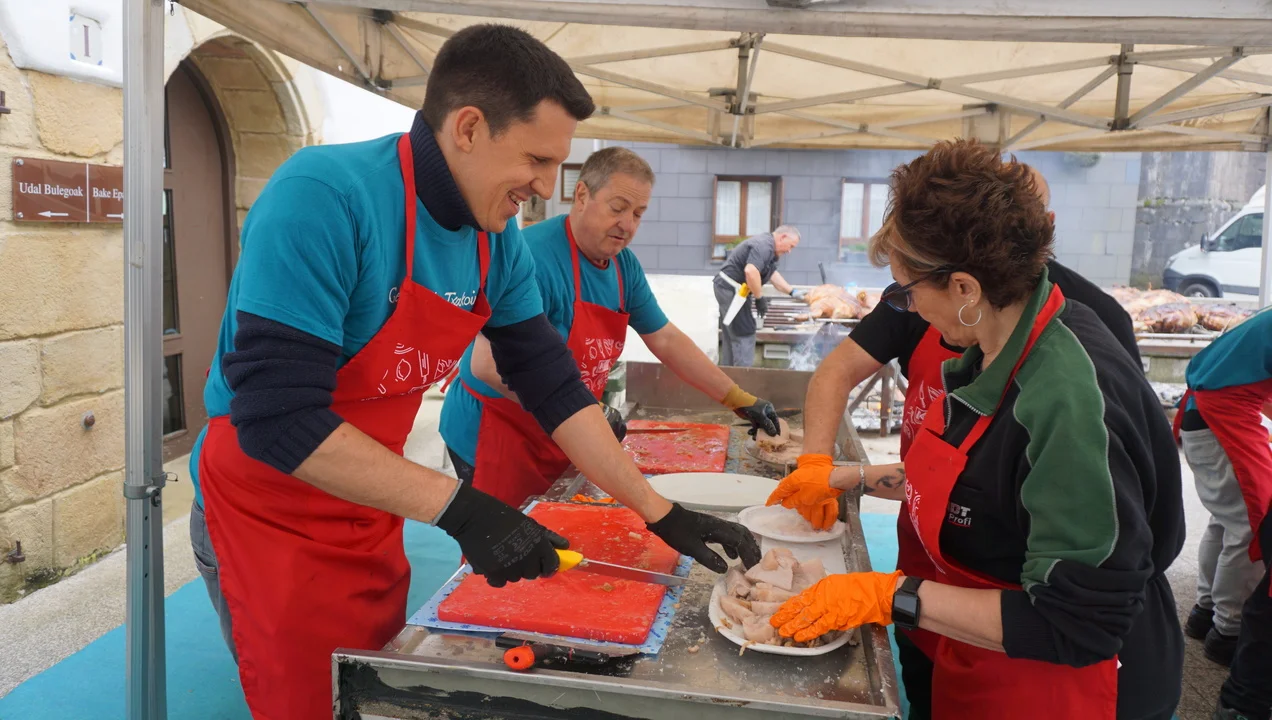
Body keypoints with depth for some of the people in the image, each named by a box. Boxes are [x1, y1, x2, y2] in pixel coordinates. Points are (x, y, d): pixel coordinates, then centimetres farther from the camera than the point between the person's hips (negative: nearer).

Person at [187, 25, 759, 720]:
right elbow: (277, 415, -31)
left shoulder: (496, 241, -5)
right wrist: (457, 507, -32)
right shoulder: (323, 197, -27)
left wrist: (659, 512, -3)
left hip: (371, 516, 7)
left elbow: (552, 383, 0)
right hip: (269, 518, -6)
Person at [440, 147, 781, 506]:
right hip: (496, 437, -7)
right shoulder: (533, 257, -24)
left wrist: (739, 400, 7)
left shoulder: (624, 265, 1)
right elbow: (489, 363, -30)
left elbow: (666, 340, 10)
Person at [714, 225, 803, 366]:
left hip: (729, 290, 11)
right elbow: (751, 271, -33)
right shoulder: (764, 245, -19)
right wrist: (760, 298, -23)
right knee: (744, 334, -8)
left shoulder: (768, 246, 15)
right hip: (731, 290, -11)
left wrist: (792, 291, 20)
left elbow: (772, 274, 23)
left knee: (731, 336, 15)